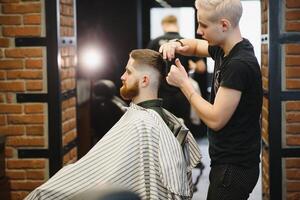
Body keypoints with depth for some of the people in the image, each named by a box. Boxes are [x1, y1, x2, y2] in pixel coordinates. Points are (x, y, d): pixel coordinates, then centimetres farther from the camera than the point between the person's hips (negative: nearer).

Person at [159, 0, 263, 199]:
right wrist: (177, 44, 0)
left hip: (234, 167, -9)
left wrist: (183, 83, -13)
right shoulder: (224, 49, 3)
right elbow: (196, 45, 23)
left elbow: (215, 120, -23)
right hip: (226, 161, 9)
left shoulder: (240, 65, -24)